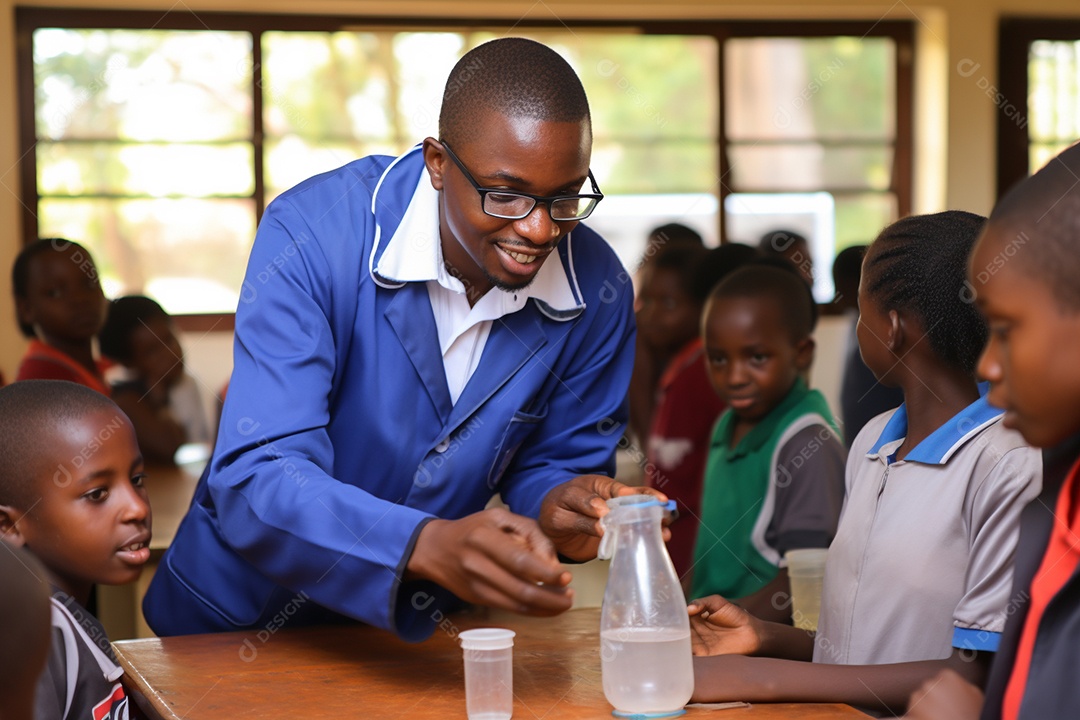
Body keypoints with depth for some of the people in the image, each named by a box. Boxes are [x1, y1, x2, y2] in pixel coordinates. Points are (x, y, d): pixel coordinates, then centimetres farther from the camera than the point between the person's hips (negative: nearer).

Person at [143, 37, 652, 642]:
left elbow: (551, 464, 4)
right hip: (247, 610, -4)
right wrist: (431, 546, -48)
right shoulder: (311, 235, -23)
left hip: (413, 623, 4)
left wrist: (560, 509, -21)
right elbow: (255, 483, -31)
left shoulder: (598, 292, -11)